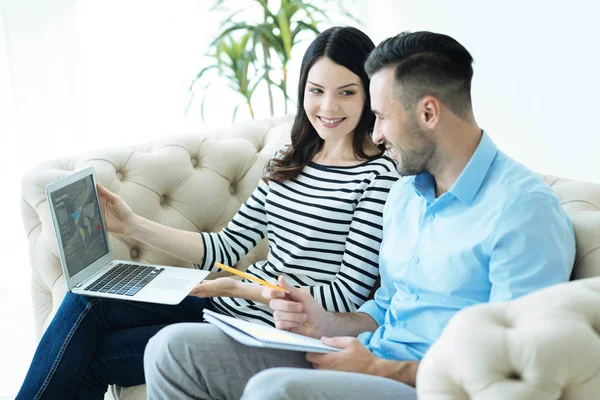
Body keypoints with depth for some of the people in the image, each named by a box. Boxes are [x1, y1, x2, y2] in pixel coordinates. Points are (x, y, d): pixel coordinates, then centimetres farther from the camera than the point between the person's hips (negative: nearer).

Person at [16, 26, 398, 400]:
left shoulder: (380, 175, -13)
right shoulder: (289, 160, 9)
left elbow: (349, 295, -16)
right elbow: (227, 248, 10)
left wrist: (240, 289, -21)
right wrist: (133, 225, 5)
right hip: (224, 304, 7)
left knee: (95, 357, -8)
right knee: (86, 301, -7)